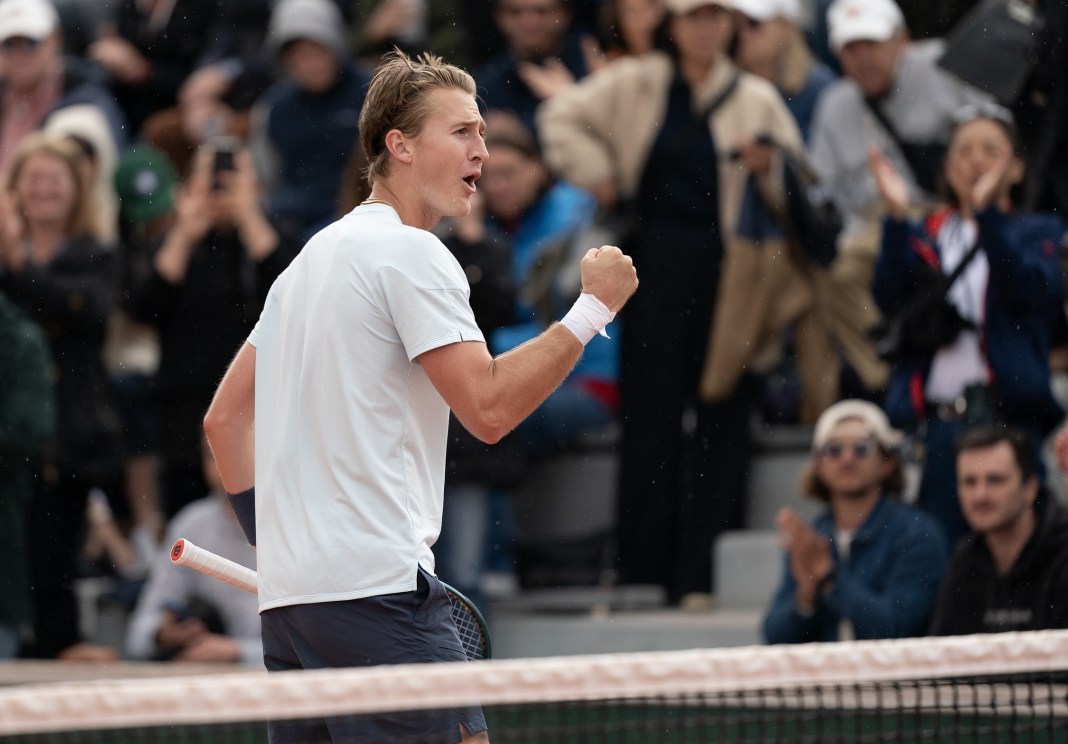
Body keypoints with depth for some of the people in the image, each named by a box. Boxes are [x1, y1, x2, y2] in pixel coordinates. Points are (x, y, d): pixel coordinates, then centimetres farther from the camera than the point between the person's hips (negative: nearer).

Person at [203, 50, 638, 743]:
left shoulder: (313, 257, 21)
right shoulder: (412, 253, -7)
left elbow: (226, 416, 23)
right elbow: (488, 407, -15)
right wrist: (593, 308, -8)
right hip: (376, 585, -9)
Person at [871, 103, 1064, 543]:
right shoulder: (927, 236, 19)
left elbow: (1030, 288, -10)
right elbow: (890, 300, 0)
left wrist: (987, 212, -21)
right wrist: (897, 218, -12)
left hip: (1010, 415, -2)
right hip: (938, 420, 2)